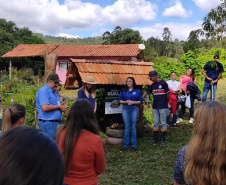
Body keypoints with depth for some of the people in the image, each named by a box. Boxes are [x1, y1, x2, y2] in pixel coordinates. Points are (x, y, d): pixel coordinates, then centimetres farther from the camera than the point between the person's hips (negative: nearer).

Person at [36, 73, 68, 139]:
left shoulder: (54, 91, 17)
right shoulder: (43, 91, -12)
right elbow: (45, 108, -24)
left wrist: (62, 106, 4)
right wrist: (59, 107, -13)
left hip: (56, 123, 9)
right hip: (48, 123, -9)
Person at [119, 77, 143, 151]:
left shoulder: (137, 91, 5)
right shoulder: (123, 90, 9)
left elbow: (140, 101, 3)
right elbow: (120, 100, 8)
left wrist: (132, 102, -12)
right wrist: (126, 102, -11)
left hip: (134, 109, -1)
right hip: (125, 109, 1)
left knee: (133, 126, 3)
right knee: (126, 127, 1)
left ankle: (134, 144, 10)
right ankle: (125, 144, 7)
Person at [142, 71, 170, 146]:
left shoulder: (163, 83, -10)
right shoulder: (153, 85, 9)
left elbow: (168, 94, -6)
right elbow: (146, 93, 13)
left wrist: (165, 103, 6)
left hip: (163, 107, -6)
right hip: (155, 107, 6)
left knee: (163, 123, 3)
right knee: (155, 123, 11)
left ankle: (163, 139, 12)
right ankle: (155, 139, 20)